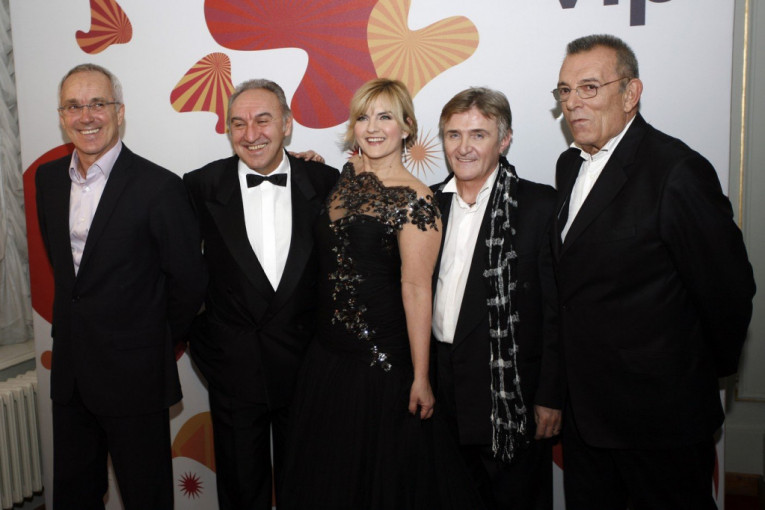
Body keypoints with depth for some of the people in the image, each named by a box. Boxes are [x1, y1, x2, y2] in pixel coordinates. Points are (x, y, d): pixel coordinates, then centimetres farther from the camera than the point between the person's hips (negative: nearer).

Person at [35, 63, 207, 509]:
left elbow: (190, 281, -10)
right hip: (69, 372, 6)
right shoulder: (48, 179, 4)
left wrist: (162, 339, 2)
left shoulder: (160, 187, -17)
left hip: (134, 376, -6)